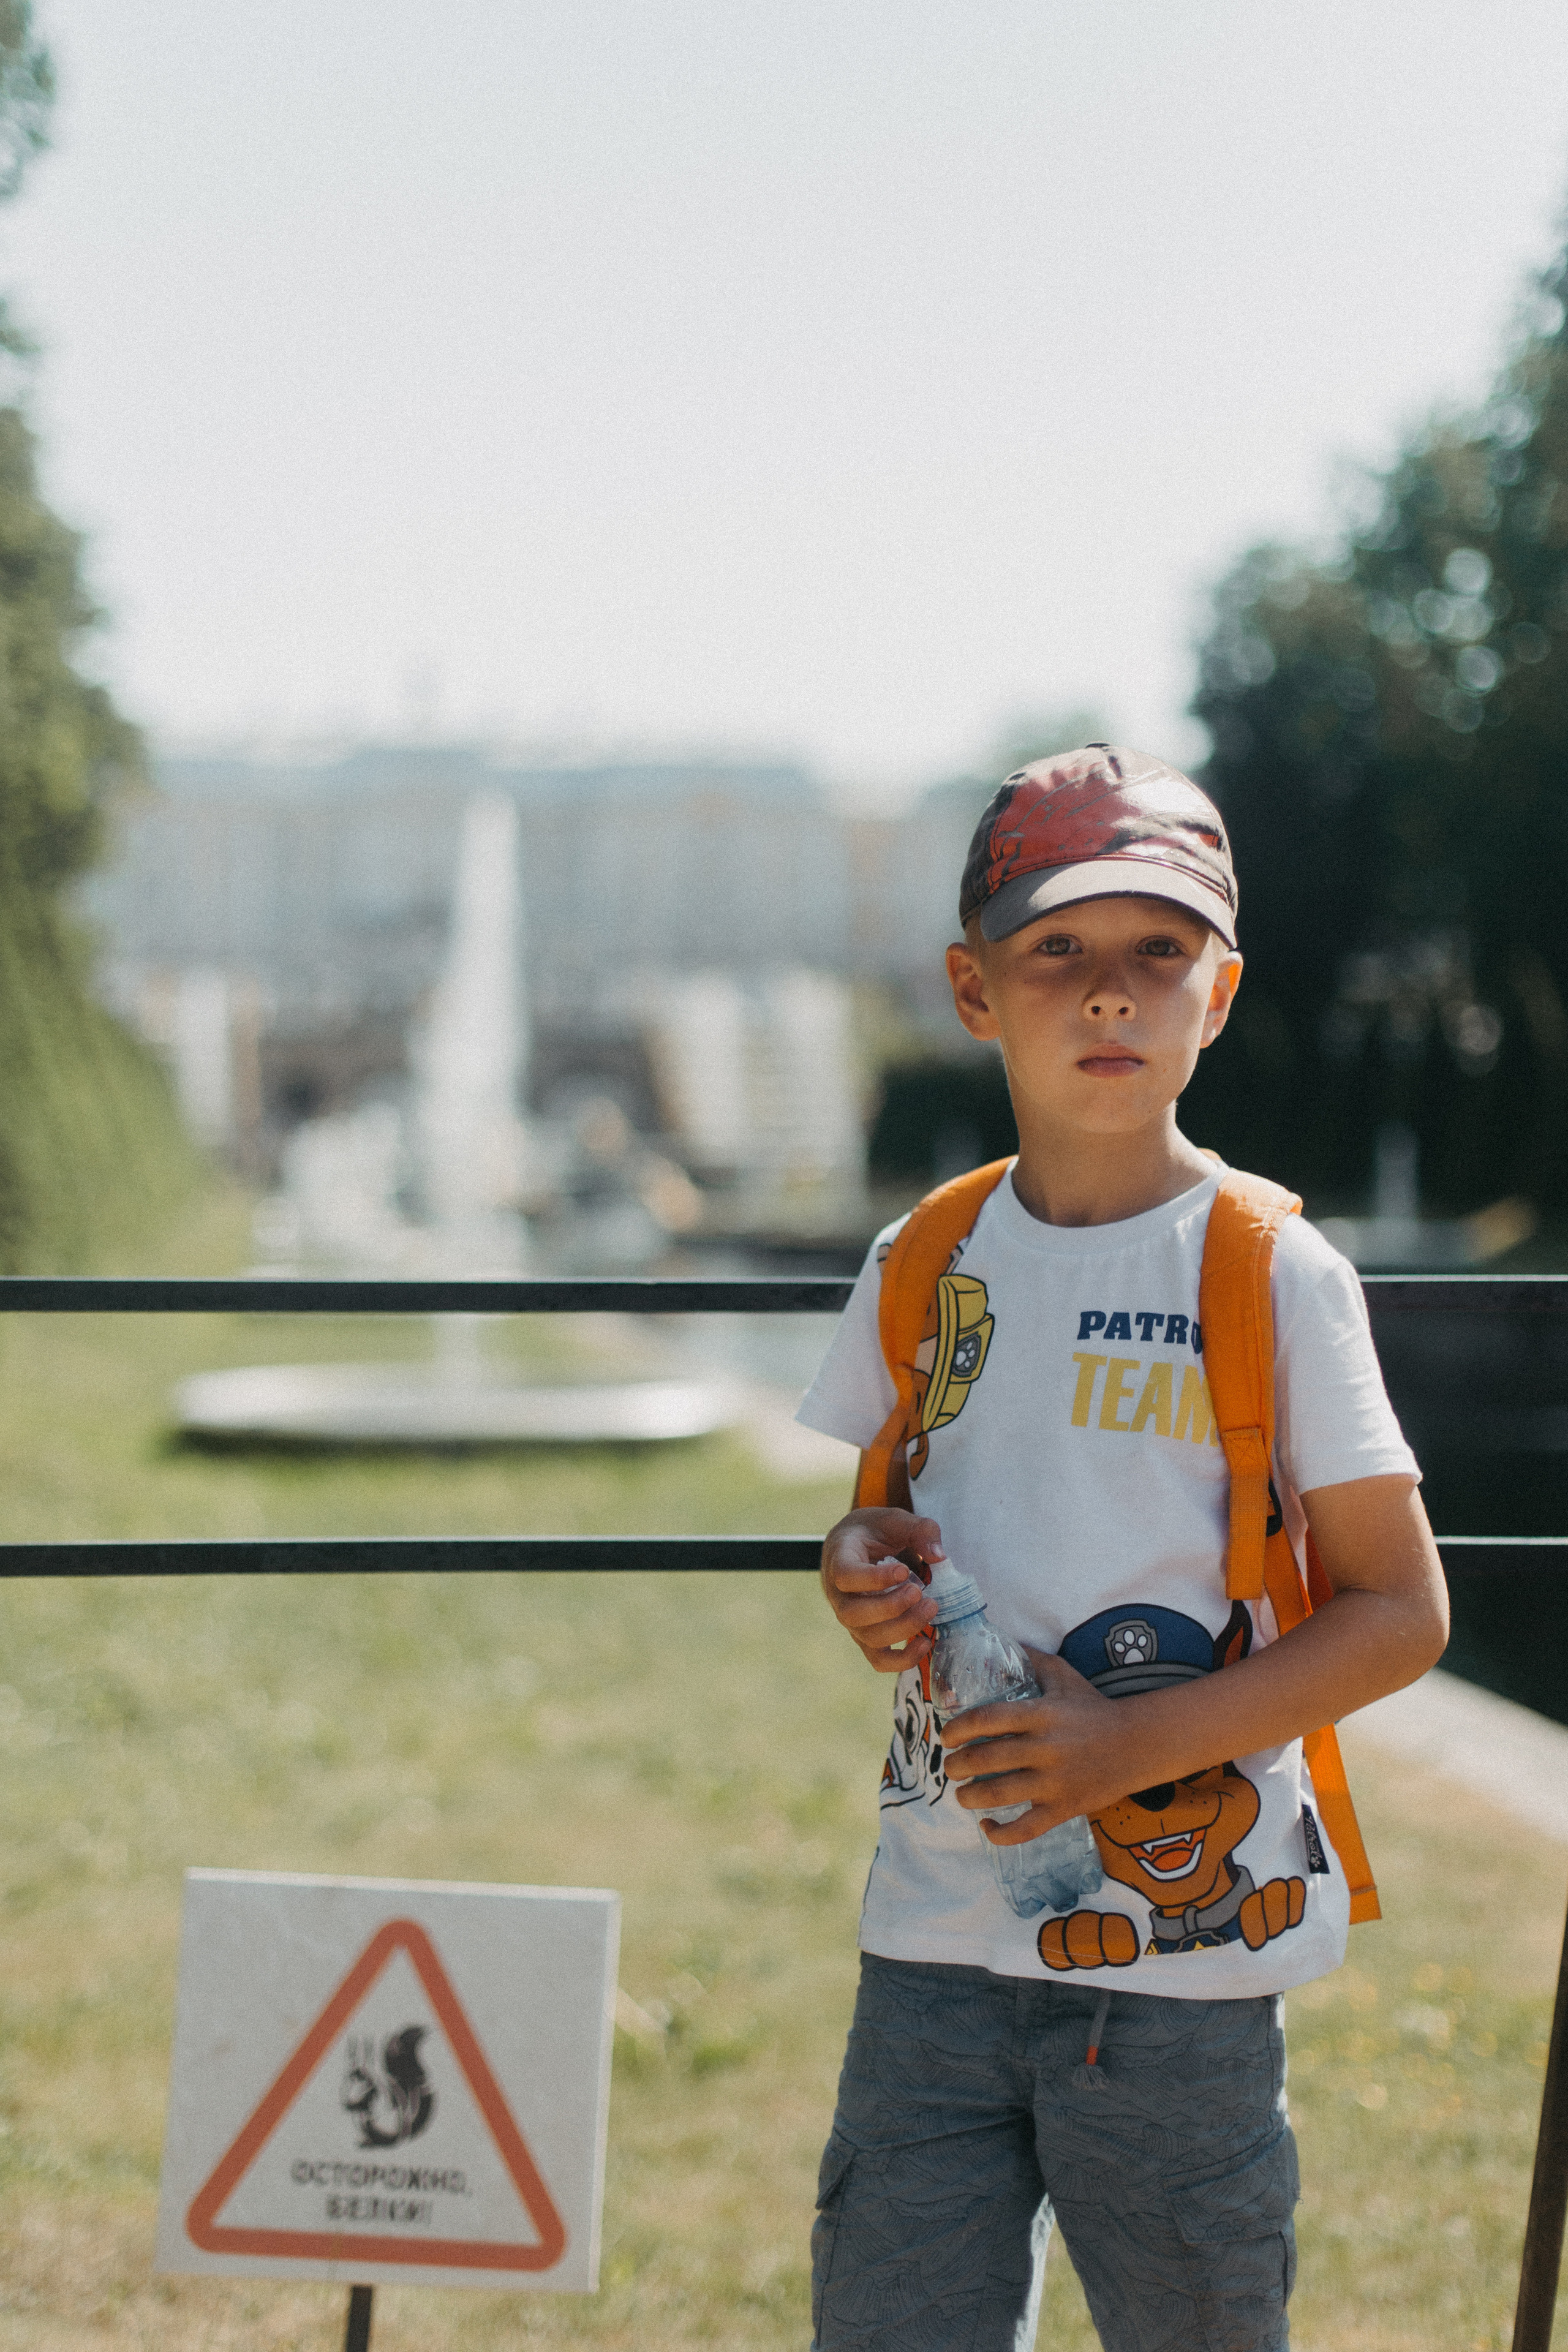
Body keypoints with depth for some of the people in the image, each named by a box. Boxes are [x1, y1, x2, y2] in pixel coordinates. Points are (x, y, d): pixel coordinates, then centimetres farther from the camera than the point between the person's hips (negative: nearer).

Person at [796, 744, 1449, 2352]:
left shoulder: (1274, 1272, -6)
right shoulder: (922, 1267, 6)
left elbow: (1401, 1613, -7)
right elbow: (841, 1513, 20)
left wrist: (1132, 1745, -17)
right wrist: (856, 1578, -4)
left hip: (1184, 1944, -3)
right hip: (937, 1935, 3)